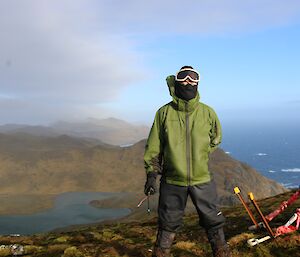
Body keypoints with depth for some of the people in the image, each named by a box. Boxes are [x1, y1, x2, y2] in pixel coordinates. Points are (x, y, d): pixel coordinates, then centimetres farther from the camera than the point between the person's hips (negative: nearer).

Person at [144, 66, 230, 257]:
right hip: (172, 180, -1)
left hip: (202, 179, 1)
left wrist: (199, 155, 10)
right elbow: (154, 147, 1)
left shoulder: (207, 112, -2)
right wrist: (151, 174, -4)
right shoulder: (164, 113, -4)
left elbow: (215, 139, 17)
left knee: (213, 221, 12)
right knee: (168, 224, 12)